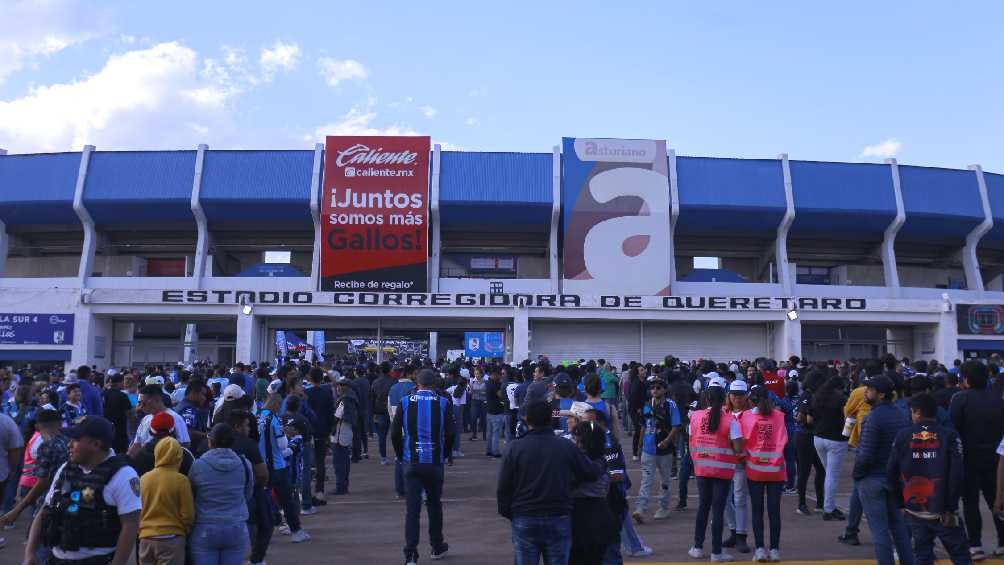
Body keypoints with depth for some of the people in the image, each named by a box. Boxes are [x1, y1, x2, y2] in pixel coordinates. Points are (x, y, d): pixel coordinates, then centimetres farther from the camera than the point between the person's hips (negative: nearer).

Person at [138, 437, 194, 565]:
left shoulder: (143, 479, 1)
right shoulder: (181, 480, -12)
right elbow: (188, 515, -7)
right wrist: (185, 533, 11)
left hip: (145, 538, 5)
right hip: (171, 539, -5)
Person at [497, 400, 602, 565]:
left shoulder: (513, 449, -6)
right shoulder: (567, 447, -4)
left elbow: (503, 488, -4)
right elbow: (592, 473, 3)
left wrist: (506, 512, 12)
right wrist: (601, 466, 24)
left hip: (524, 521, -1)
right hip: (559, 520, 1)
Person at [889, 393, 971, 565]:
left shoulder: (903, 436, -1)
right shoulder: (949, 436, -5)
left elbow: (892, 473, -1)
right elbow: (956, 475, -11)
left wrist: (901, 503, 9)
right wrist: (951, 507, -5)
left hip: (914, 508, 2)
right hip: (942, 510, -2)